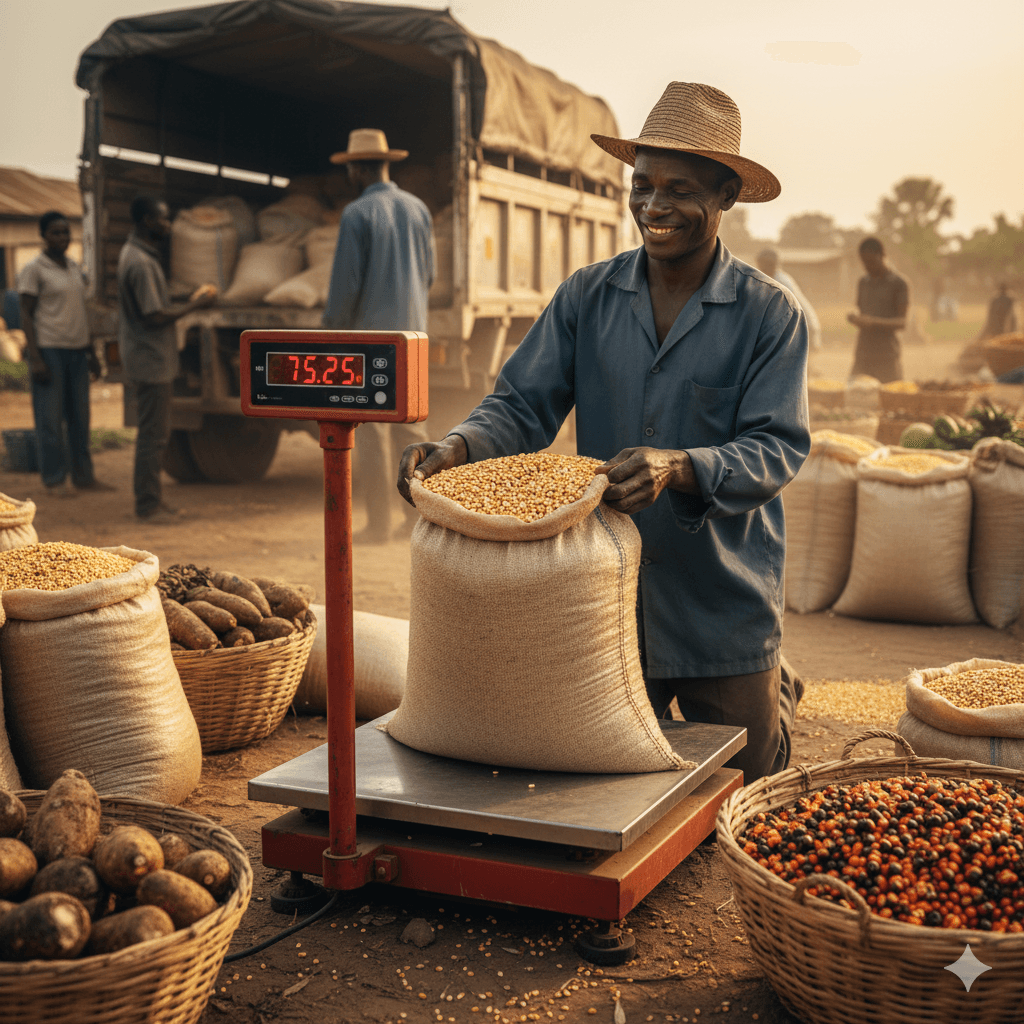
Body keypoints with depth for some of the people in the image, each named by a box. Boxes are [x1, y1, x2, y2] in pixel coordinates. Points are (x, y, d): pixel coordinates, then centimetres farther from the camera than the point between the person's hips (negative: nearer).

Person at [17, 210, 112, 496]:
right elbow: (26, 316, -8)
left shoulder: (74, 268, 15)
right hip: (49, 351, -6)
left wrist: (92, 354, 19)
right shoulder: (34, 270, -5)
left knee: (80, 416, 7)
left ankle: (83, 476, 13)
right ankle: (54, 479, 3)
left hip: (77, 351, 6)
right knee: (50, 418, -3)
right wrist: (35, 358, -15)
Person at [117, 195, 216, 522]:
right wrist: (194, 305, -13)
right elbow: (155, 317, -22)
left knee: (155, 432, 15)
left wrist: (189, 301, 13)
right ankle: (148, 504, 3)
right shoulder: (140, 263, -20)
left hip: (149, 357, 10)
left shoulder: (133, 253, 13)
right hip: (151, 361, -10)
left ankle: (149, 498, 22)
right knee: (153, 434, -4)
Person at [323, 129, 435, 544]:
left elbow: (346, 281, -13)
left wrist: (332, 331, -1)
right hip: (412, 330, 6)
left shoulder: (357, 214, -11)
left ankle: (378, 524, 3)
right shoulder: (418, 209, 8)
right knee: (410, 424, 12)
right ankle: (420, 515, 14)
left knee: (372, 430, -1)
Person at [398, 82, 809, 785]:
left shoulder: (771, 313, -6)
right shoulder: (587, 297, 2)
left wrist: (678, 466, -31)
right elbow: (523, 405, -1)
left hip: (726, 612, -2)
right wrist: (459, 448, -21)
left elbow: (777, 449, -13)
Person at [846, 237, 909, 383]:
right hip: (863, 353, 5)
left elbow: (902, 322, -7)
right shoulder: (863, 283, 16)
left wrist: (874, 322, -23)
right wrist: (854, 318, -4)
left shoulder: (898, 284, -2)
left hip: (887, 355, -5)